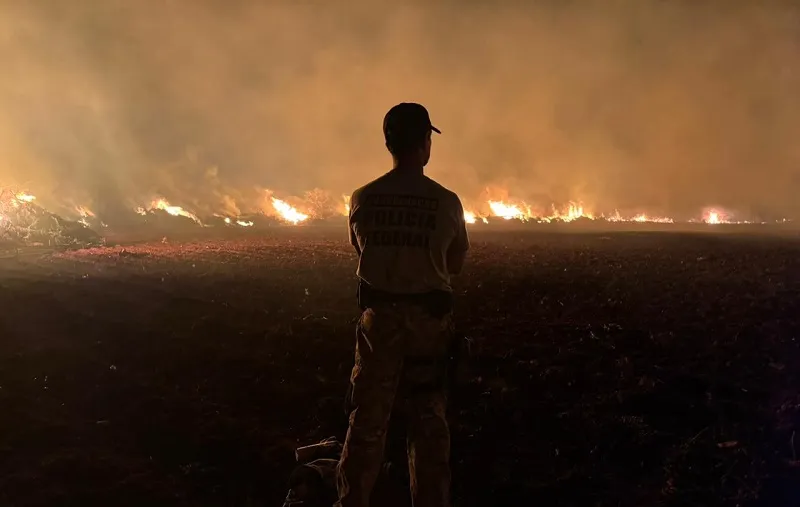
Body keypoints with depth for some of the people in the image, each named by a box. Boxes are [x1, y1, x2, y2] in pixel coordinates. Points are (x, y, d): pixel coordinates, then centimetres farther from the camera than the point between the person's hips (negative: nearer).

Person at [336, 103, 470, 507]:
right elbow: (455, 264, 1)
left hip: (379, 317, 1)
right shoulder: (446, 202, -11)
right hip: (429, 318, -1)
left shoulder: (362, 199, -6)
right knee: (428, 421, 13)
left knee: (368, 417, 12)